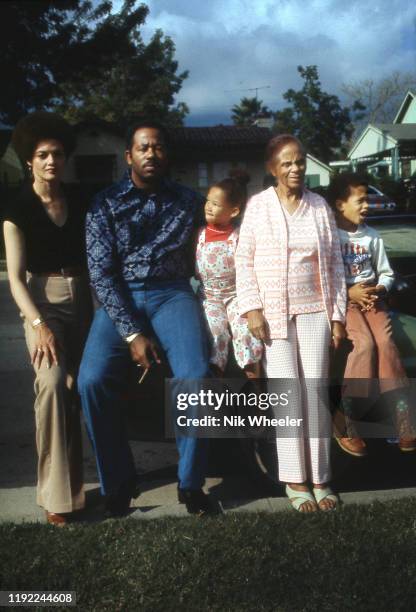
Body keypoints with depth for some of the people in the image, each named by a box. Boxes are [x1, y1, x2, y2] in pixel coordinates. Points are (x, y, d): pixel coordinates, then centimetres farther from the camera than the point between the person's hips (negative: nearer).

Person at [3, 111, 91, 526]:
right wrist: (39, 325, -20)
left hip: (82, 302, 4)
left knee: (76, 388, 4)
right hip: (43, 304, -4)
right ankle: (58, 493, -15)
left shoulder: (78, 203, 7)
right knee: (53, 383, -23)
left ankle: (74, 480, 22)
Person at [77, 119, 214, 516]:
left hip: (171, 294, 1)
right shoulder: (105, 204, 4)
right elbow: (101, 273, -4)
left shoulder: (188, 201, 12)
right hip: (119, 299, 0)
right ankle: (118, 480, -3)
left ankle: (190, 480, -6)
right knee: (92, 380, -24)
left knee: (195, 375, -26)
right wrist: (132, 333, -14)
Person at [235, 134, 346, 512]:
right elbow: (244, 260, -1)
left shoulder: (321, 207, 7)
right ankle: (295, 479, 10)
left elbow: (335, 262, 8)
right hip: (275, 313, -2)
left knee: (317, 393, 3)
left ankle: (320, 477, 14)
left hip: (315, 312, 2)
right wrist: (252, 308, -10)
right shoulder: (258, 205, 0)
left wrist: (338, 314, 3)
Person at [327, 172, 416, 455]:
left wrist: (379, 289, -6)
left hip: (371, 299, 4)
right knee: (365, 343, -29)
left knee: (386, 343, -23)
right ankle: (346, 419, -18)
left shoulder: (372, 236, 11)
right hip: (342, 300, -4)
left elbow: (387, 273, 17)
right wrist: (347, 293, -18)